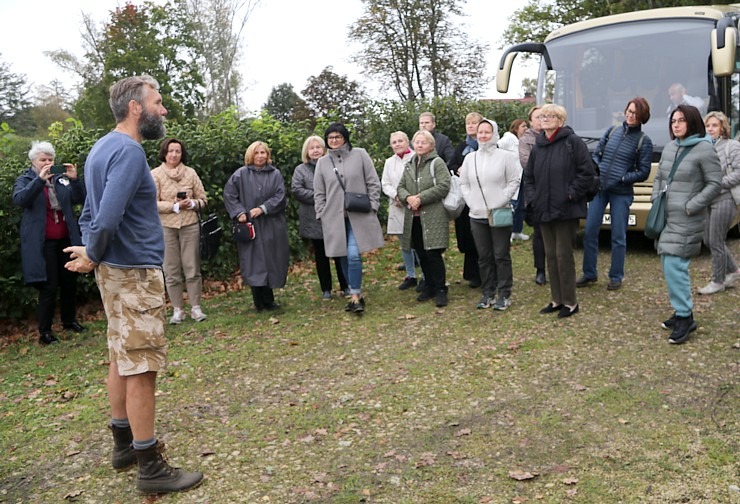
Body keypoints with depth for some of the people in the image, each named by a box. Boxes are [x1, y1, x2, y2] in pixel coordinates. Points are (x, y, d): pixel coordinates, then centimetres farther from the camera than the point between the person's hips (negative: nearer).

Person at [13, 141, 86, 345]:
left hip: (66, 240, 4)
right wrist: (40, 179, -30)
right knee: (49, 286, -5)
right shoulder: (25, 180, 1)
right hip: (43, 243, -4)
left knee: (70, 283, 13)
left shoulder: (61, 178, 10)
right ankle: (44, 331, 5)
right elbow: (19, 199, -20)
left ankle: (69, 321, 30)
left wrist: (75, 180, -15)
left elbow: (79, 199, 2)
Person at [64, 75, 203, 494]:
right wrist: (93, 256, -10)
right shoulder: (128, 151, -18)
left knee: (123, 360, 17)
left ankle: (126, 443, 31)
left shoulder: (104, 146, 13)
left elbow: (94, 212, 16)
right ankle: (151, 468, 7)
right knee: (141, 368, -3)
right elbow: (107, 217, -27)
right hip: (136, 273, -10)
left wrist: (91, 252, 5)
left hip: (116, 270, 10)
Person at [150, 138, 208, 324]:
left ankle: (196, 307, 14)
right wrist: (175, 206, -16)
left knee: (192, 268, 4)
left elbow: (203, 199, 6)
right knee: (171, 271, 4)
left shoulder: (190, 172, 3)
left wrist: (192, 203, -14)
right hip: (166, 227, -1)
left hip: (190, 225, 1)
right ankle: (177, 310, 14)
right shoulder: (155, 174, -1)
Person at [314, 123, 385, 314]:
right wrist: (322, 216, 4)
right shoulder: (323, 162, 8)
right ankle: (356, 294, 19)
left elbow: (373, 183, 2)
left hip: (359, 215, -3)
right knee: (343, 257, 5)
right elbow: (319, 193, 11)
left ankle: (355, 296, -2)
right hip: (334, 217, 3)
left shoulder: (360, 154, 0)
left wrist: (372, 207, -4)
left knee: (353, 255, -15)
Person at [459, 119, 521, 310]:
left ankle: (504, 295, 10)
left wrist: (500, 202, -11)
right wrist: (471, 202, 1)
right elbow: (463, 184, 14)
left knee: (502, 256, 0)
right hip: (477, 215, 4)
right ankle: (488, 293, 21)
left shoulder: (506, 156, -3)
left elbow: (515, 181, -5)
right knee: (484, 257, 10)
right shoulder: (470, 158, 11)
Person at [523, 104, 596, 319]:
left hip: (566, 210, -7)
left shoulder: (573, 142, -7)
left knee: (564, 255, -3)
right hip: (544, 210, 7)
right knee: (551, 255, 11)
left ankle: (570, 302, 9)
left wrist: (571, 194, -14)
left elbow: (587, 172, -11)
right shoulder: (538, 146, 13)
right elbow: (528, 176, 19)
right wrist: (532, 198, 6)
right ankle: (557, 300, 22)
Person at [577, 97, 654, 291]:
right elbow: (596, 154, 14)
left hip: (621, 193, -3)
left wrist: (622, 178, -12)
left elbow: (643, 172, -1)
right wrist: (595, 172, -4)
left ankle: (616, 277, 17)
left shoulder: (644, 141, -1)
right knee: (589, 232, 4)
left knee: (618, 236, 3)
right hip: (598, 189, 3)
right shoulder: (612, 131, 9)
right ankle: (589, 274, 19)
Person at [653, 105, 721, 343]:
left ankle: (685, 318, -3)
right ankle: (682, 311, 24)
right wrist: (655, 200, 8)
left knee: (675, 266, -13)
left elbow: (715, 184, -10)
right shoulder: (669, 147, 13)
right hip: (666, 216, 7)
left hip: (686, 220, -7)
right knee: (669, 266, 11)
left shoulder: (704, 149, -8)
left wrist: (690, 207, -13)